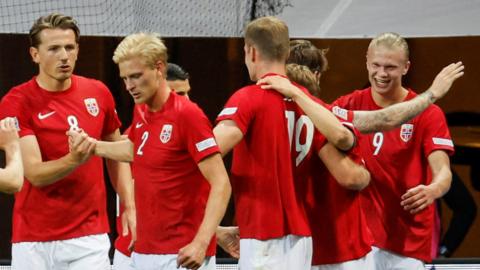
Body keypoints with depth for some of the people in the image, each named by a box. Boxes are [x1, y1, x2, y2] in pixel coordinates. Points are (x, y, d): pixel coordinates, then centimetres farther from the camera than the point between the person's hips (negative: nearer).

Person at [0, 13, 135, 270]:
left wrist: (129, 207, 8)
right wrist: (73, 160, -34)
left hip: (90, 234, 2)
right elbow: (34, 173, -16)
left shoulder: (98, 93, 4)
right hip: (34, 240, -2)